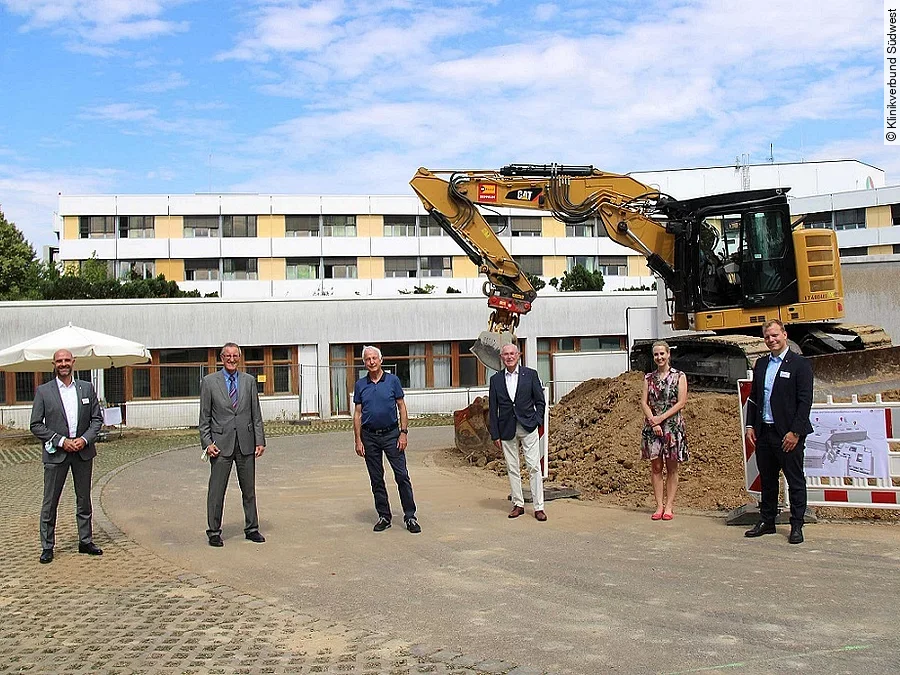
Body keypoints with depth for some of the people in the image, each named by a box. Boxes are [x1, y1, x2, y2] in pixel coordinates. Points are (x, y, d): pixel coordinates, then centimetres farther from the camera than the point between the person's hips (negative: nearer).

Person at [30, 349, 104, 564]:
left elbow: (97, 419, 7)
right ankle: (47, 547, 12)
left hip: (83, 452, 2)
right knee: (50, 503, 3)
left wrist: (85, 439, -9)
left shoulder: (87, 388, 5)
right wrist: (61, 441, -13)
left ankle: (85, 541, 22)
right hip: (55, 454, -2)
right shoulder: (43, 391, -2)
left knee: (84, 500, 11)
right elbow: (36, 425, -4)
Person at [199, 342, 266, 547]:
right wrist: (207, 442, -8)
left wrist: (260, 440, 2)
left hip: (246, 442, 3)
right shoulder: (209, 382, 2)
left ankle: (252, 529, 20)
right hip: (221, 444, -2)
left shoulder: (249, 381, 9)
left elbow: (256, 414, 9)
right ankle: (214, 532, 12)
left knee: (249, 489, 9)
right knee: (216, 490, 2)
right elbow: (204, 417, 1)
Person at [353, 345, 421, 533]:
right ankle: (384, 516, 17)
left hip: (391, 434, -2)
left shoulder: (393, 380, 0)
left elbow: (402, 407, 2)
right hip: (370, 437, 2)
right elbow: (357, 414, 6)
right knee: (376, 479, 7)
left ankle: (410, 516, 0)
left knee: (402, 475, -6)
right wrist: (358, 440, 0)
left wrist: (403, 432, -6)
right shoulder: (360, 385, 5)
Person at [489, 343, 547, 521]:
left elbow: (540, 401, 5)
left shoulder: (530, 375, 1)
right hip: (507, 429, 2)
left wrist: (537, 422, -6)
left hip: (528, 427, -2)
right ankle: (518, 504, 17)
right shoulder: (496, 379, 5)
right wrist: (495, 434, 2)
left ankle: (539, 507, 1)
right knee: (512, 469, 7)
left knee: (534, 467, -4)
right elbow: (492, 409, 6)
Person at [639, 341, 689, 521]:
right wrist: (653, 422, -11)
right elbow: (644, 402, 3)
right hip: (652, 426, 3)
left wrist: (661, 418, -13)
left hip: (673, 425, -2)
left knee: (672, 467, 2)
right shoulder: (649, 378, 9)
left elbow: (681, 402, -6)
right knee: (656, 467, 3)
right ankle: (659, 506, 8)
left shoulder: (679, 376, 1)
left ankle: (669, 506, 6)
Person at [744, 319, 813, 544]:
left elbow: (805, 401, -10)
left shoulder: (800, 364, -6)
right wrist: (750, 426, 7)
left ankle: (797, 526, 10)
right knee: (767, 480, 14)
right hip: (764, 432, 6)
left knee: (795, 481, 2)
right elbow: (753, 397, 17)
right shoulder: (760, 364, 13)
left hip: (788, 434, -6)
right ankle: (767, 521, 23)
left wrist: (795, 432, -15)